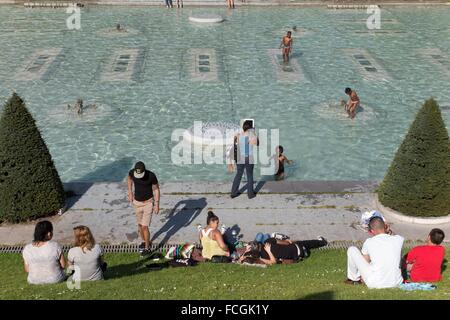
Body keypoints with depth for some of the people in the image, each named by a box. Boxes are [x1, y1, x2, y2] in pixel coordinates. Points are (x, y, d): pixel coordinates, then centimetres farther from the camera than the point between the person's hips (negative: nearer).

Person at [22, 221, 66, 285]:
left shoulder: (27, 249, -12)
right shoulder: (55, 246, -20)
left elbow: (27, 270, -4)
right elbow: (63, 265, -11)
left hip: (34, 281, 3)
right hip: (55, 280, -3)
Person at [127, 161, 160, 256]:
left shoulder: (151, 176, -26)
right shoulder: (132, 172, -18)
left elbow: (156, 189, -12)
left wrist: (157, 205, -11)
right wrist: (130, 192, 7)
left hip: (148, 203, -4)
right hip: (137, 202, 4)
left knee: (144, 226, -7)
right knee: (140, 225, 17)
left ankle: (147, 248, 9)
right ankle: (144, 241, 40)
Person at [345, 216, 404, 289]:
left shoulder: (368, 242, -4)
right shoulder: (399, 240, -1)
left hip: (375, 284, -3)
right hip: (396, 283, 3)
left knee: (352, 250, 8)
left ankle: (354, 278, 29)